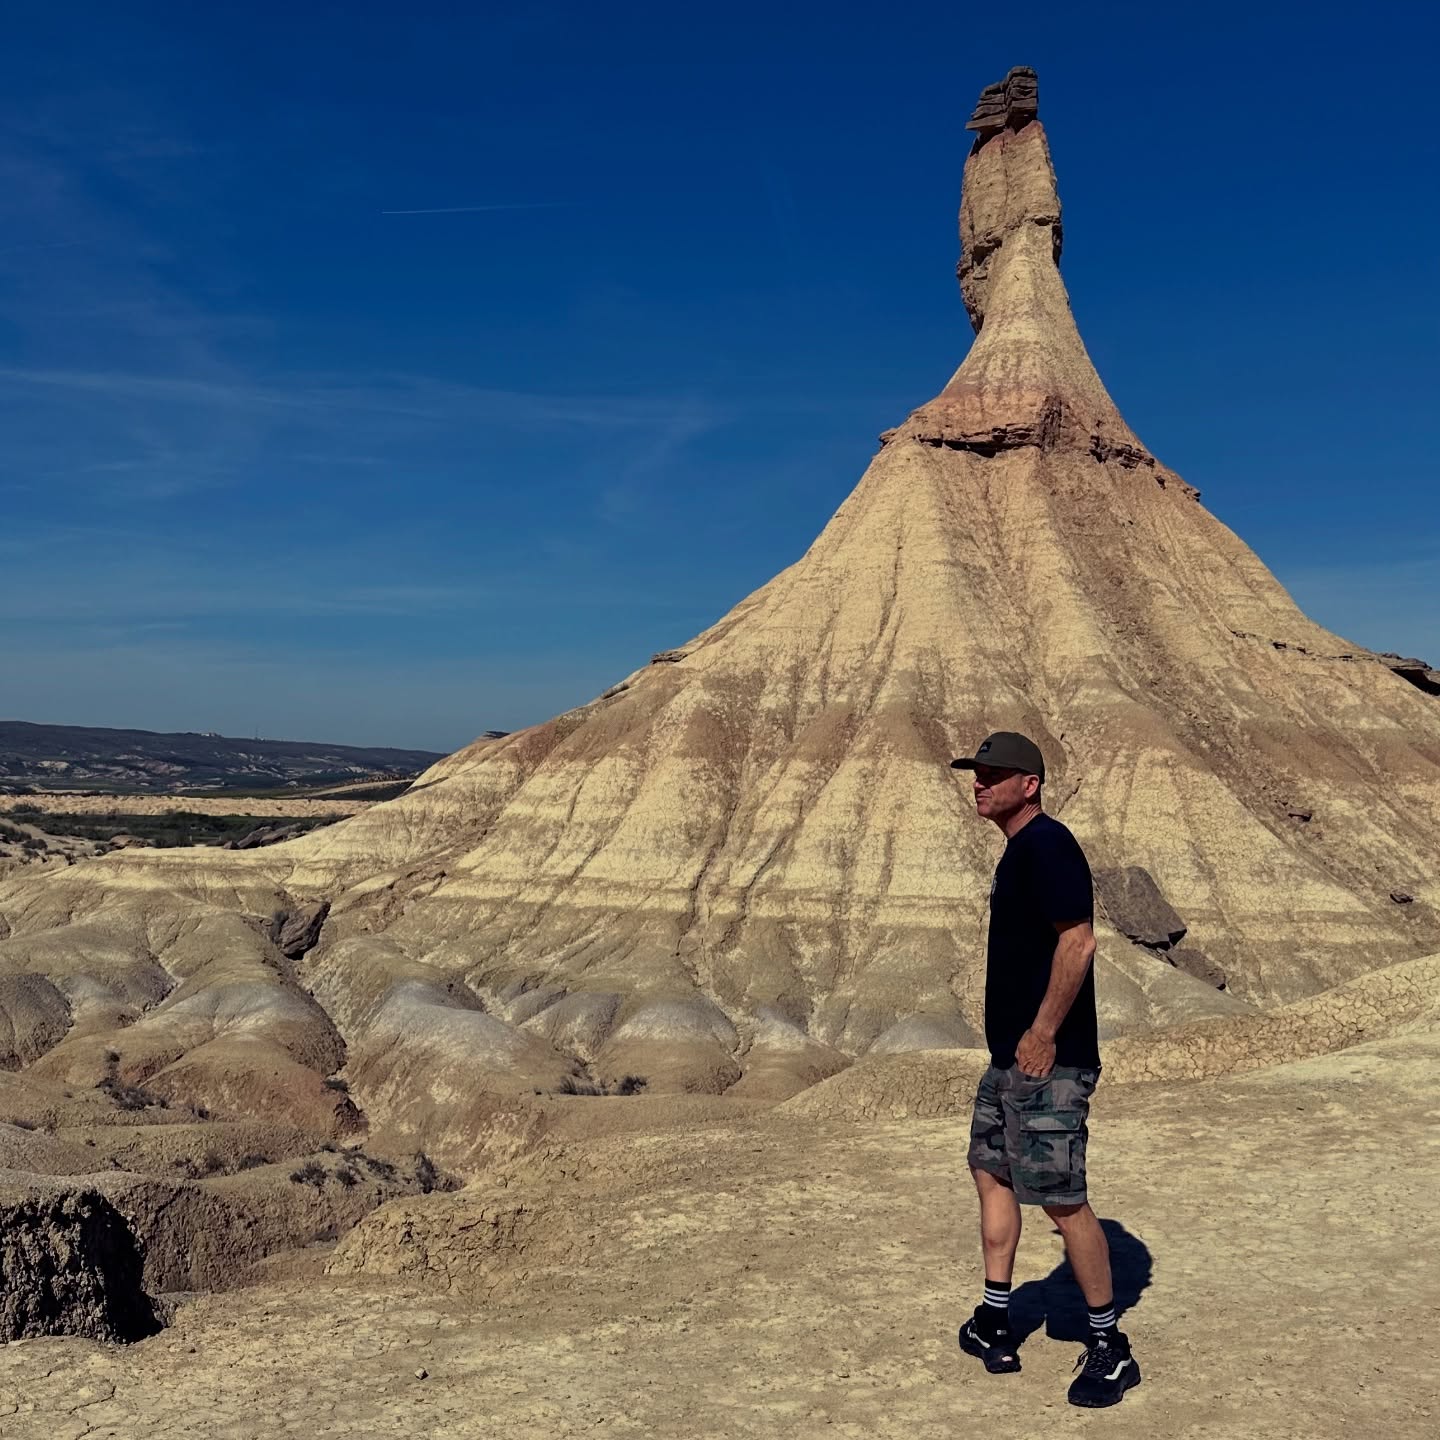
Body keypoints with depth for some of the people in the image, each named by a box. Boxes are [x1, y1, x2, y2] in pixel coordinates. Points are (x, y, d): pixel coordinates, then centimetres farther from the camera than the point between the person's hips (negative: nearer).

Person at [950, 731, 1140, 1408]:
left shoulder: (1047, 845, -17)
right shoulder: (1018, 850, 15)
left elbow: (1078, 941, -25)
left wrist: (1043, 1034, -23)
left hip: (1047, 1059, -11)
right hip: (1010, 1056, 11)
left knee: (1060, 1197, -4)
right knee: (991, 1171, 16)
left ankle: (1109, 1347, 11)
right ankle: (995, 1326, 28)